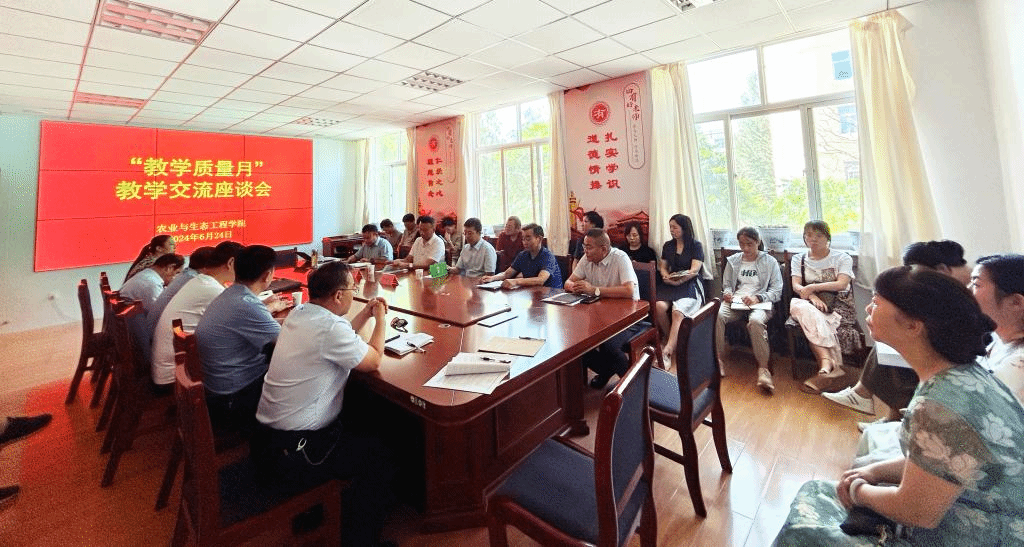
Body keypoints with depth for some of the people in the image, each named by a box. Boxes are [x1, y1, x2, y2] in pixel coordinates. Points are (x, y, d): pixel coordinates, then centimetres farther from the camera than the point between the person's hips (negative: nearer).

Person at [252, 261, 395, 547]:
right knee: (379, 457, 3)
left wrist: (366, 314, 13)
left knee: (358, 433, 28)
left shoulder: (299, 313, 1)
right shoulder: (330, 327, -27)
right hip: (291, 454, -9)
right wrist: (381, 319, -1)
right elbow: (374, 360, -14)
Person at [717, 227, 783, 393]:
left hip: (760, 303, -2)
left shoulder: (770, 262, 10)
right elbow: (727, 284, 24)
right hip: (735, 301, 3)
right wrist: (727, 293, 0)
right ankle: (717, 359, -26)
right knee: (718, 315, -33)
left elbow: (777, 291, 3)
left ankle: (763, 368, -32)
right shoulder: (732, 261, 19)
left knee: (756, 321, -39)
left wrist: (757, 298, -15)